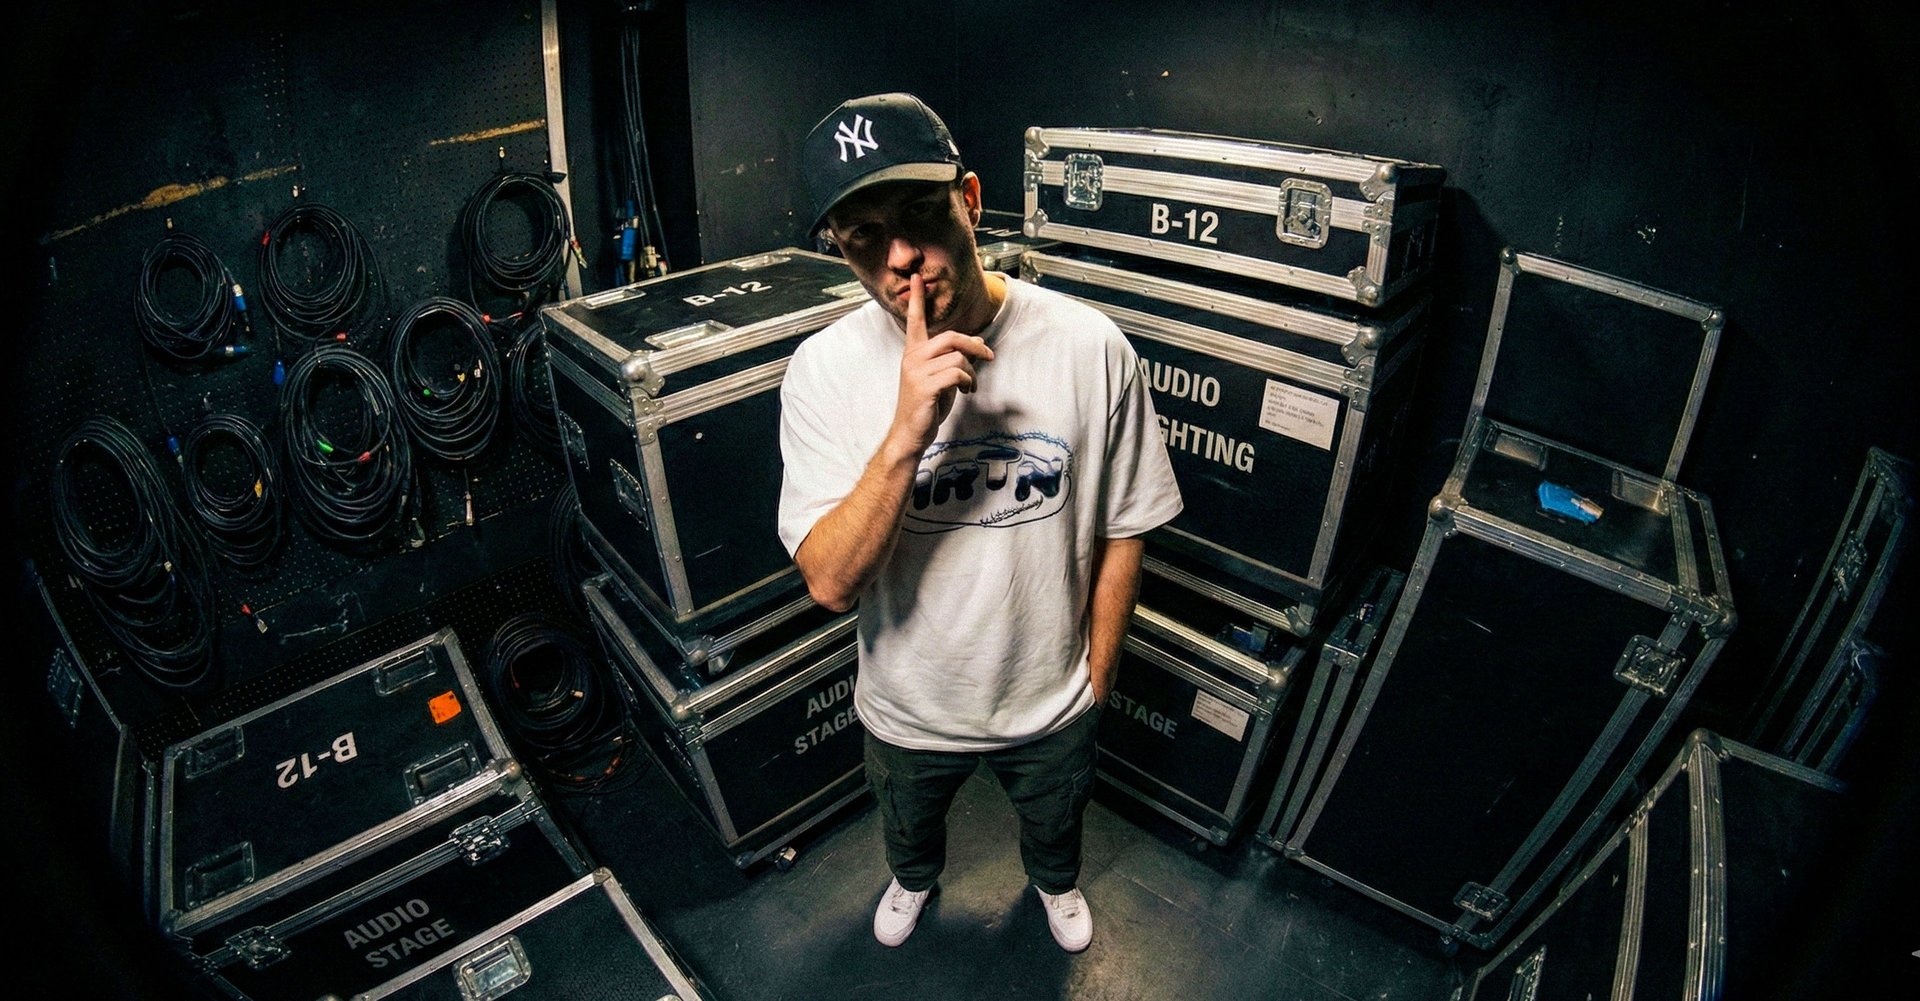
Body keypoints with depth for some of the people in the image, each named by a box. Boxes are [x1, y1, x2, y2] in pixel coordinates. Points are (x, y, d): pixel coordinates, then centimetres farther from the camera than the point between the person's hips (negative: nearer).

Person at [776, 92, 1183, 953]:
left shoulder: (1091, 348, -23)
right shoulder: (823, 370, -23)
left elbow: (1120, 534, -10)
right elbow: (831, 582, -27)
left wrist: (1095, 677, -1)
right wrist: (906, 432, -41)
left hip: (1051, 700, 0)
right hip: (908, 705, 1)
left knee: (1053, 817, 32)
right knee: (908, 820, 32)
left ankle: (1054, 880, 69)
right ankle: (914, 878, 69)